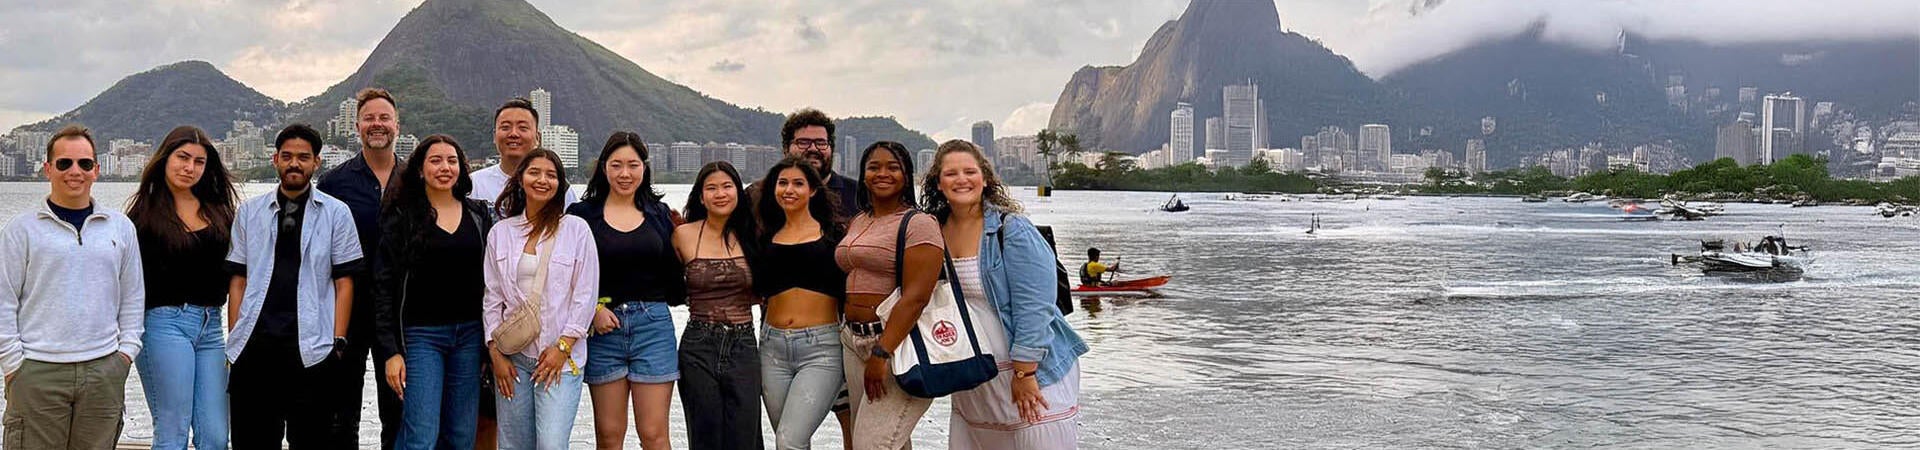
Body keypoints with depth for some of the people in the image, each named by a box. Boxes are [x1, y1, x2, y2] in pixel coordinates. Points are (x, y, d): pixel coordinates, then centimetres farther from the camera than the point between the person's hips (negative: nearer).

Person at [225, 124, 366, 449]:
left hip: (311, 348, -2)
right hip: (254, 345, 2)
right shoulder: (249, 212, 13)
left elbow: (344, 282, 3)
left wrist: (338, 342, -4)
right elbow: (238, 279, 13)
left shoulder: (336, 213, 6)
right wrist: (233, 338, 5)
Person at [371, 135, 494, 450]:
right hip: (420, 335, -4)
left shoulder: (479, 215, 10)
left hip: (469, 335, 4)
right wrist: (390, 350, -10)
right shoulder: (402, 216, -1)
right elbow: (384, 287, -3)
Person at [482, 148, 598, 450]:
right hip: (512, 356, 3)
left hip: (560, 356, -3)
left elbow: (585, 296, -1)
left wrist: (563, 347, -8)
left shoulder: (576, 230, 1)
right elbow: (492, 298, 10)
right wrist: (496, 353, 2)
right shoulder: (500, 233, 9)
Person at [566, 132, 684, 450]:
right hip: (603, 326, -1)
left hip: (653, 324, 1)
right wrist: (592, 309, -11)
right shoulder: (582, 215, 4)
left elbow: (673, 273, 13)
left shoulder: (659, 213, 11)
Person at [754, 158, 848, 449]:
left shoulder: (832, 233, 2)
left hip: (821, 348, -4)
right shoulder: (766, 239, 13)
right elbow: (756, 291, 13)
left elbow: (848, 288, 4)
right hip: (773, 346, 4)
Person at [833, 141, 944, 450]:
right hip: (855, 340, 8)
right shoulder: (858, 222, 16)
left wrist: (881, 354, -22)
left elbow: (916, 297, -18)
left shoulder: (918, 224, -9)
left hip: (899, 342, -8)